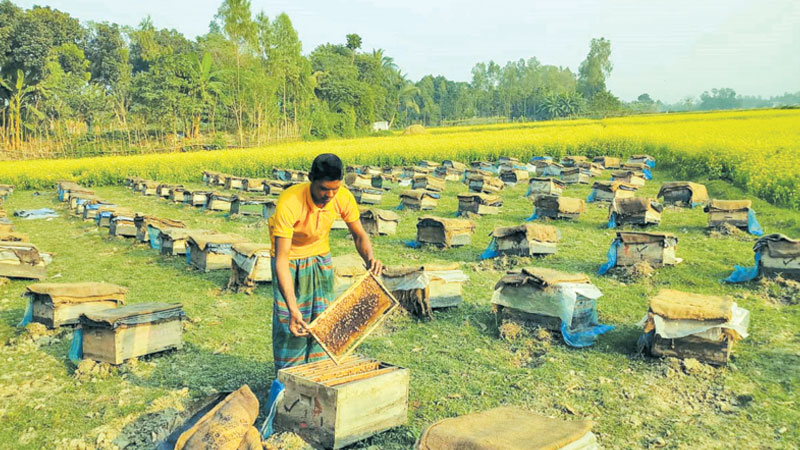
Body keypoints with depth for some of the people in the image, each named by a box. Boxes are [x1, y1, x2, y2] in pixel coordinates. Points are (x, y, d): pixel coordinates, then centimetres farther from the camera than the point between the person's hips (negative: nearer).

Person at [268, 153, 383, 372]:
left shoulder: (344, 198, -25)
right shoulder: (289, 203, -38)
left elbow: (359, 235, -8)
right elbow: (281, 259, -40)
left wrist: (370, 258, -31)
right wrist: (293, 309, -47)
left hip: (320, 256, 4)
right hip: (290, 258, -4)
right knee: (288, 323, -4)